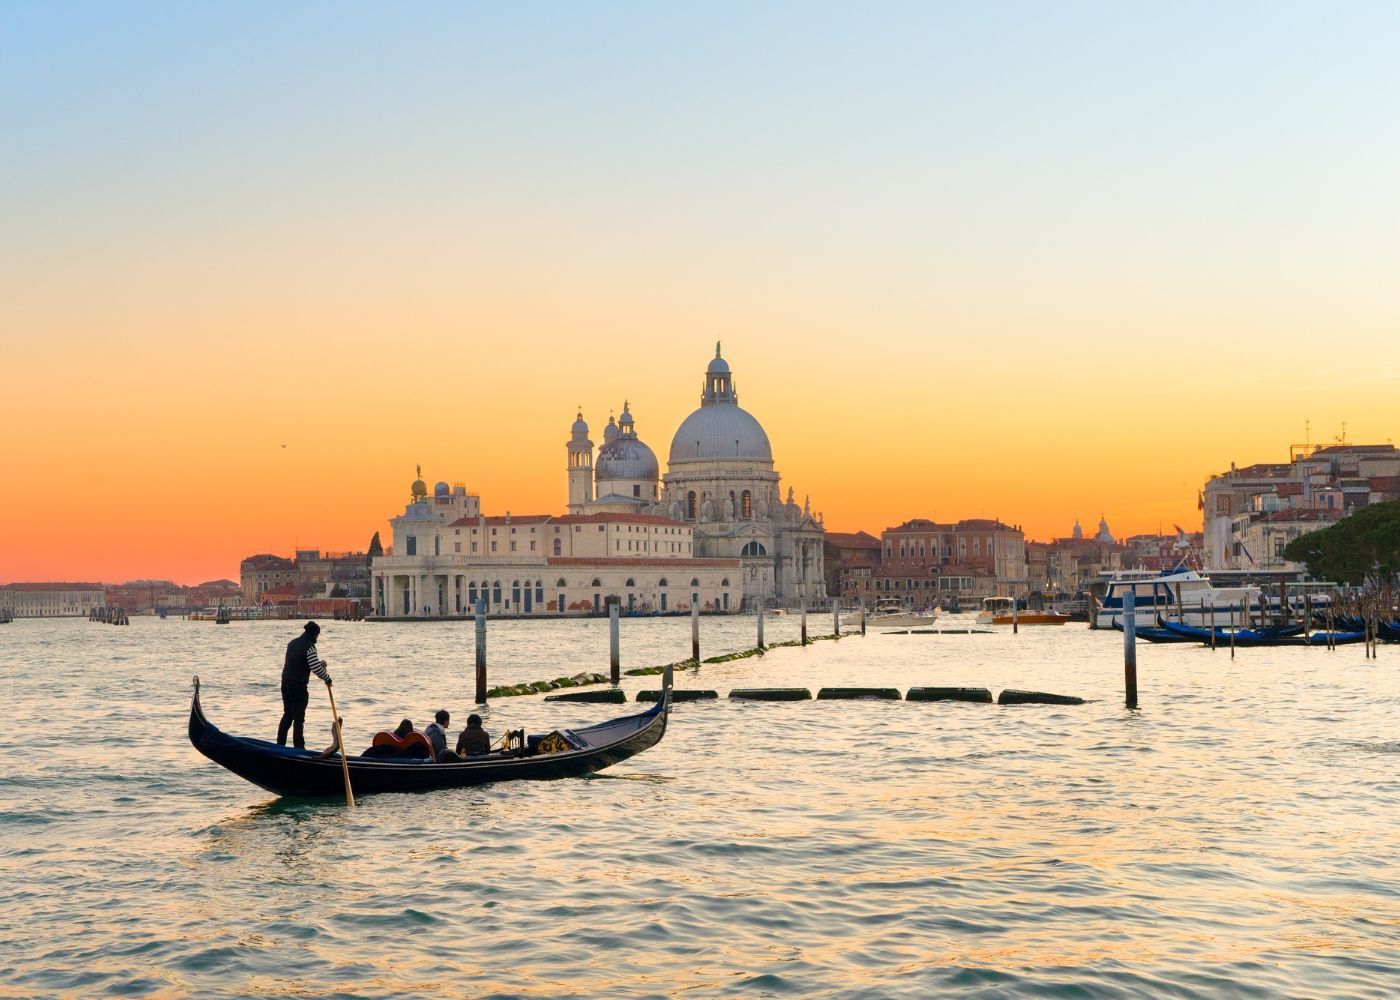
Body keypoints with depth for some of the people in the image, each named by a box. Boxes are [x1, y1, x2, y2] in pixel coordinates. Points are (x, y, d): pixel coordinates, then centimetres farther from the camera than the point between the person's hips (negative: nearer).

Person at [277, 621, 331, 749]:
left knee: (287, 714, 18)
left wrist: (319, 663, 18)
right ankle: (298, 747, 1)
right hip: (299, 685, -8)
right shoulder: (309, 646, -14)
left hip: (285, 683, 8)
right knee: (299, 717, -1)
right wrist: (327, 679, -4)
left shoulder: (293, 643, 13)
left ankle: (280, 744, 20)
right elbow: (316, 668, -20)